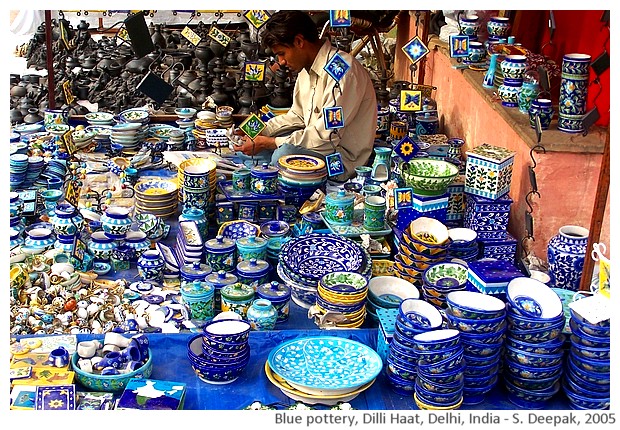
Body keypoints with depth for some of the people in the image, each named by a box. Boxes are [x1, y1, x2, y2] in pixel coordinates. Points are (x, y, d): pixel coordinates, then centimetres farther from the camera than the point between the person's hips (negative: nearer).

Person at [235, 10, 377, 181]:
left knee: (284, 154, -33)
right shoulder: (307, 68, 7)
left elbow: (326, 136, -27)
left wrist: (267, 143, -22)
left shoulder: (343, 71, -24)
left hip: (345, 159, -9)